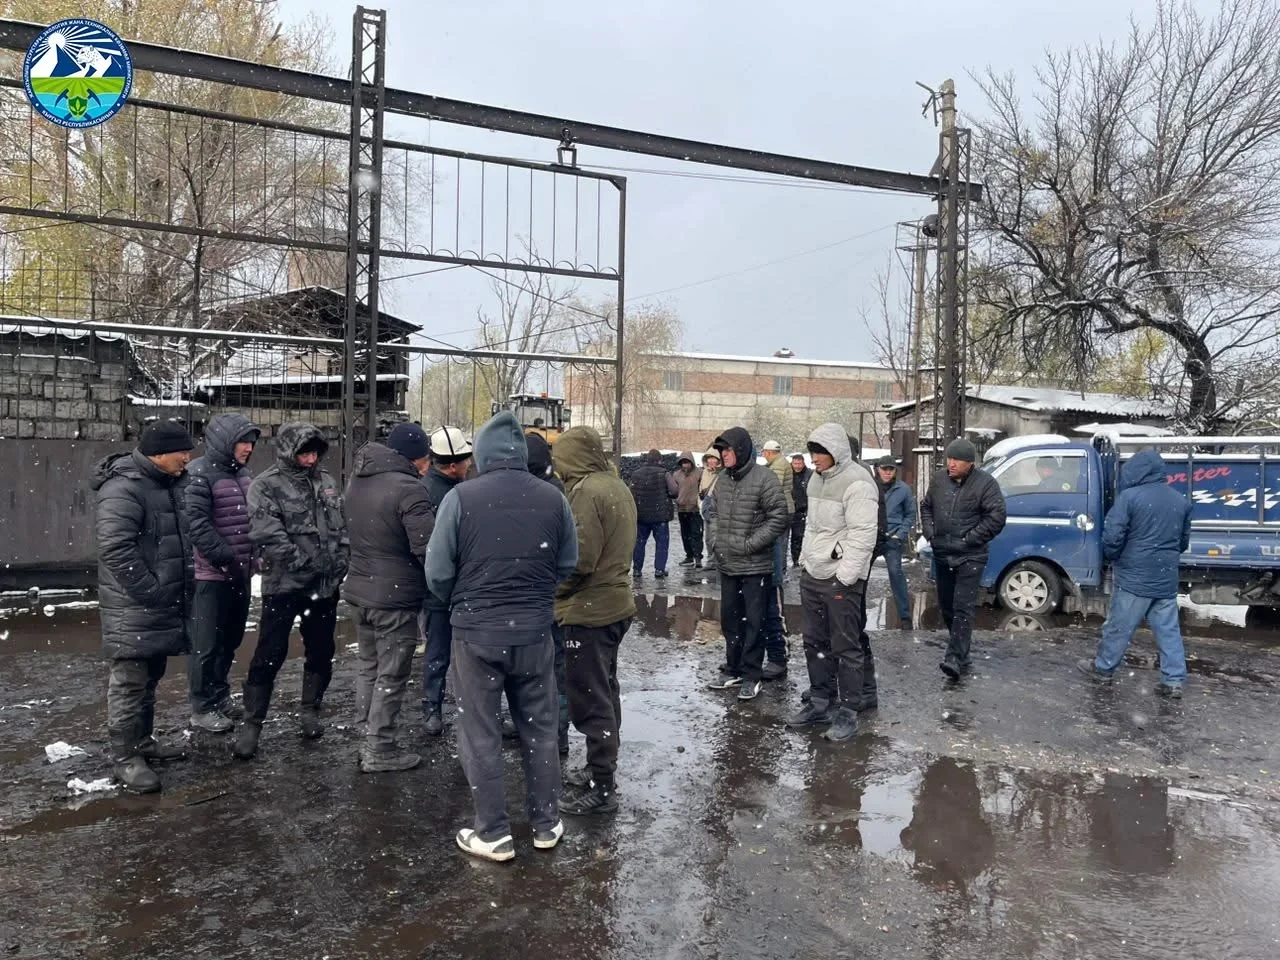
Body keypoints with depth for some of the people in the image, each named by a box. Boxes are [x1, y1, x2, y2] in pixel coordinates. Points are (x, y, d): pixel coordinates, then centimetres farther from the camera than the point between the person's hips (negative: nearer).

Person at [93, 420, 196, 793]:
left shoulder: (172, 483, 11)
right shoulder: (123, 488, -19)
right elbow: (115, 550, -26)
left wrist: (185, 583, 14)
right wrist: (149, 592, -22)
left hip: (167, 603, 9)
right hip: (133, 607, -9)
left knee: (151, 678, 19)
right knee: (130, 681, -1)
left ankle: (143, 741, 31)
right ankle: (125, 757, 8)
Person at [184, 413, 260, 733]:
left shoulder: (242, 473, 13)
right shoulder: (200, 473, -12)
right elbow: (196, 523, -20)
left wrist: (256, 553, 7)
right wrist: (225, 558, -19)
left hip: (240, 573, 8)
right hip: (211, 574, -8)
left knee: (230, 639, 17)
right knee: (206, 643, 2)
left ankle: (220, 696, 31)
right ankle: (202, 708, 13)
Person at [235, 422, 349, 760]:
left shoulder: (327, 482, 10)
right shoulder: (266, 485, -7)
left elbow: (342, 527, 13)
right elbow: (269, 536, -16)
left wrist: (340, 562, 0)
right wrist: (306, 564, -17)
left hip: (326, 585, 5)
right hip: (284, 585, -5)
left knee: (321, 652, 14)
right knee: (269, 656, -1)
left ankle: (310, 711, 31)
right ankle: (251, 723, 12)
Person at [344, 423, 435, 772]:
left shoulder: (357, 480, 7)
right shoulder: (408, 488, -22)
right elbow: (427, 547, -24)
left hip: (359, 590, 9)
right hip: (395, 597, -9)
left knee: (368, 666, 20)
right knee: (391, 674, 4)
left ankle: (367, 738, 31)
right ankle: (379, 750, 13)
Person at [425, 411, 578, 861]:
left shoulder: (461, 497, -12)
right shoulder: (553, 498, -4)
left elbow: (437, 573, -8)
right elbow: (567, 565, 4)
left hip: (476, 632, -3)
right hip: (534, 631, 3)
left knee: (481, 736, 11)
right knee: (540, 730, 17)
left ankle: (494, 834, 19)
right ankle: (547, 825, 28)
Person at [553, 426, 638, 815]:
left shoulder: (587, 491, -18)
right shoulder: (617, 486, 10)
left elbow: (579, 559, -23)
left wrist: (552, 594, -8)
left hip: (589, 610, -10)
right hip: (615, 603, 10)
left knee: (590, 699, -1)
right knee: (605, 692, 19)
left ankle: (600, 789, 6)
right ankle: (601, 768, 33)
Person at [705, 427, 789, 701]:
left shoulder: (764, 478, -13)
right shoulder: (722, 481, 9)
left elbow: (779, 518, -15)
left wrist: (749, 544, -17)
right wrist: (717, 545, 10)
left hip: (756, 566, -7)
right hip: (727, 566, 7)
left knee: (754, 622, 1)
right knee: (730, 619, 15)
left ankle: (751, 675, 11)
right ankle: (733, 669, 27)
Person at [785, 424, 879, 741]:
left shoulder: (857, 483, -16)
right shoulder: (817, 479, 12)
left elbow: (862, 536, -20)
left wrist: (844, 578, -21)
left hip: (842, 579, -9)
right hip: (812, 574, 9)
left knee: (847, 647, 1)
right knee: (816, 643, 15)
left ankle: (848, 712, 10)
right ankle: (820, 702, 27)